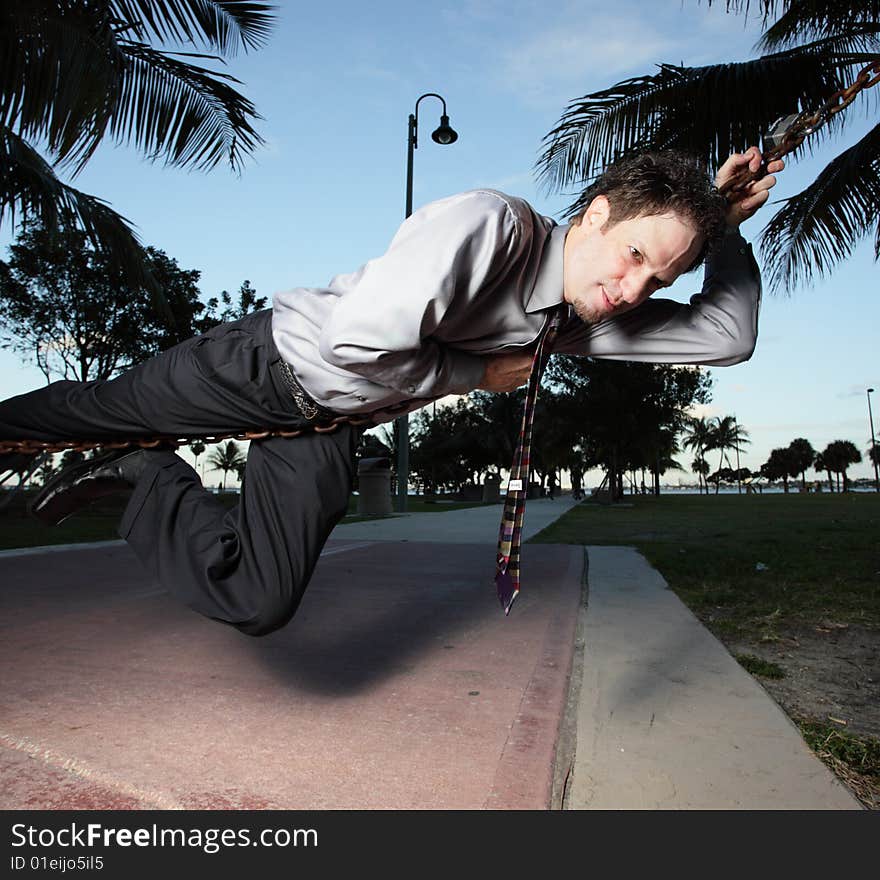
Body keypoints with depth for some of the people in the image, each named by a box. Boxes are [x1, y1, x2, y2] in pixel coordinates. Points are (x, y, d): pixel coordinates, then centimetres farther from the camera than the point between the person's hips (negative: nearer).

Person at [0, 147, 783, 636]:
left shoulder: (584, 321, -3)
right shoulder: (492, 224, -26)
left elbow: (728, 335, -3)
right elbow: (357, 342, -33)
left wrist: (726, 223, -2)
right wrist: (478, 372, -21)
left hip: (326, 429, 5)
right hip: (269, 358, -5)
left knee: (258, 605, -5)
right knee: (89, 411, 12)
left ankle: (148, 478, 19)